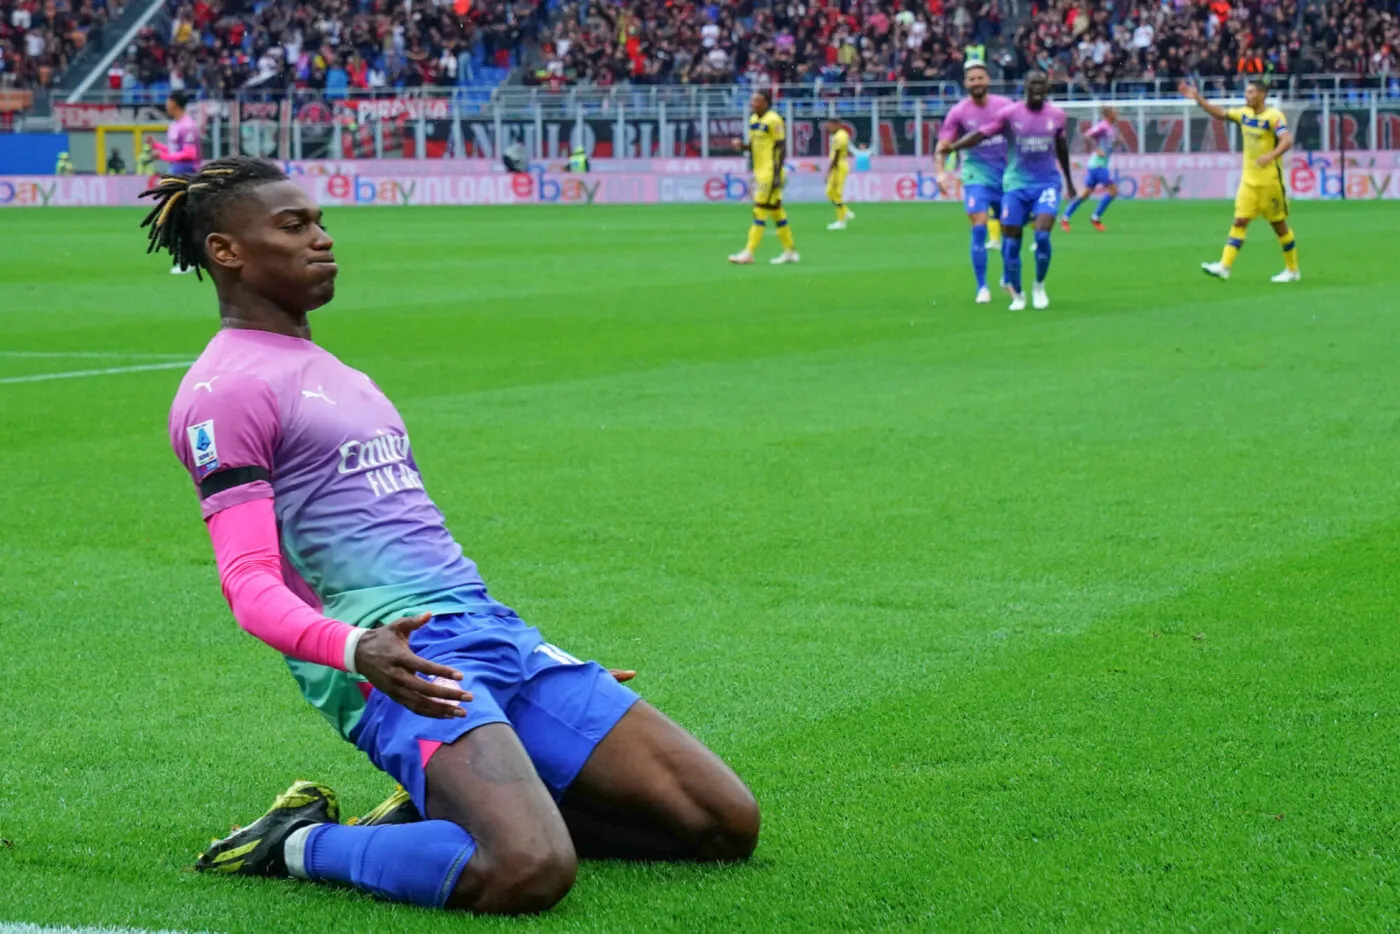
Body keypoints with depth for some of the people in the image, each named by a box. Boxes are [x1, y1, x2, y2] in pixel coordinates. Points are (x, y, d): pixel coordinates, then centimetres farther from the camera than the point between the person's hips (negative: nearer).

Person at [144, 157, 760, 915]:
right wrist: (356, 648, -31)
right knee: (528, 873, -33)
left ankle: (442, 808, 8)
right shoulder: (224, 389, -2)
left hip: (491, 628, 9)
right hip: (401, 658, -9)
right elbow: (250, 585, -11)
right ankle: (299, 844, -7)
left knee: (728, 824, -1)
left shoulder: (328, 370, 26)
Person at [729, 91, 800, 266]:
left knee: (760, 210, -9)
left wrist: (777, 174, -19)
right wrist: (743, 146, 0)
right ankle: (790, 251, 18)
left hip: (771, 173, -9)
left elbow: (781, 148, -14)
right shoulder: (753, 120, 13)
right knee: (775, 210, 12)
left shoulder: (773, 120, -12)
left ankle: (748, 252, -9)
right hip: (760, 172, 9)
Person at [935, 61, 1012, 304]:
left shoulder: (1005, 105, -1)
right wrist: (941, 172, -19)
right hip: (977, 173, -3)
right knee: (979, 227, -16)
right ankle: (982, 288, -9)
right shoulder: (959, 112, -6)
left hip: (1007, 172, 3)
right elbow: (942, 146, -4)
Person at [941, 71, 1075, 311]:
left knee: (1042, 235, -18)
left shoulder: (1056, 115, 2)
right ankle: (1016, 294, 17)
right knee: (1010, 243, -3)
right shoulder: (1009, 114, -5)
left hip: (1047, 183, 0)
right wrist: (951, 147, -26)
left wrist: (1069, 180, 27)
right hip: (1016, 185, 0)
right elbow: (981, 134, -10)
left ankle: (1039, 287, 6)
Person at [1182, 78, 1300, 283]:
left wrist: (1271, 155, -42)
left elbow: (1287, 141, -26)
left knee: (1278, 224, 3)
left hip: (1270, 180, -6)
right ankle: (1224, 266, -10)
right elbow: (1219, 113, 21)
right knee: (1240, 221, -3)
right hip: (1249, 179, 6)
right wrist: (1198, 98, 13)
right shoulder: (1244, 114, 8)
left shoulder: (1274, 116, -14)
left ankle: (1292, 270, 16)